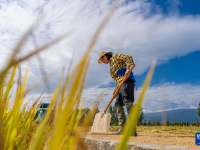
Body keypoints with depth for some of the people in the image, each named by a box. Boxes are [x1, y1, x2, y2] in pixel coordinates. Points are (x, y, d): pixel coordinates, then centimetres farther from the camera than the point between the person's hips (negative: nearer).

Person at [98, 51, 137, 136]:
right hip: (121, 84, 10)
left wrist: (127, 69, -18)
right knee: (118, 105, 4)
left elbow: (129, 58, -6)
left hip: (126, 81, -10)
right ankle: (122, 129, 6)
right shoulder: (111, 65, 31)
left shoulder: (115, 56, 8)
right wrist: (116, 89, 13)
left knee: (128, 102, -19)